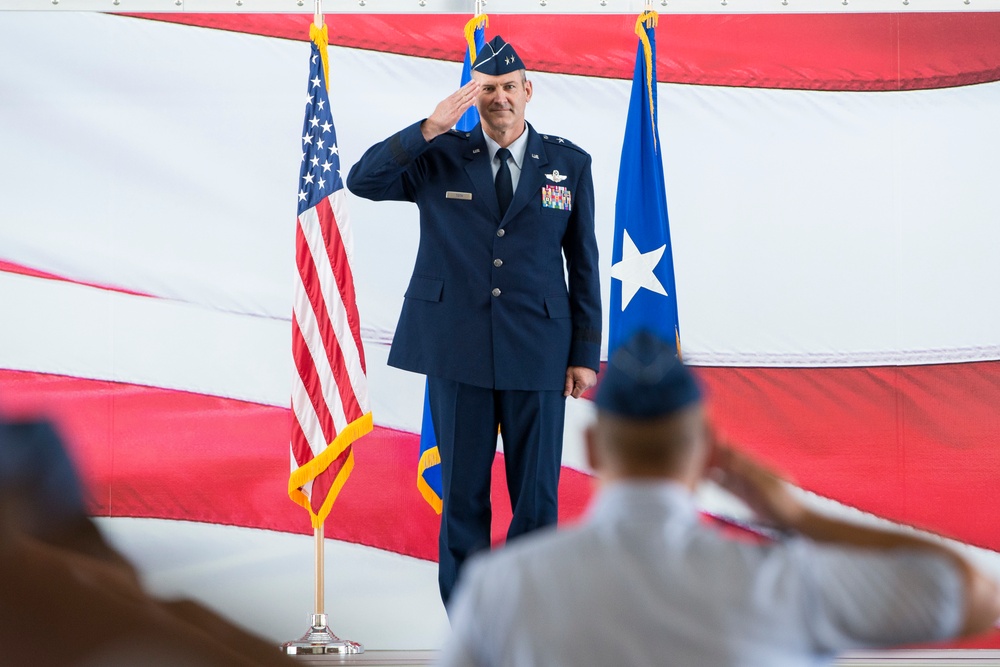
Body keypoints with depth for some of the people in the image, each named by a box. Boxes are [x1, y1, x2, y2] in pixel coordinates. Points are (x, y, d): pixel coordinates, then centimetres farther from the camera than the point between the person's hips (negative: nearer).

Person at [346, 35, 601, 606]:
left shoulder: (569, 164, 6)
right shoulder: (440, 158, 5)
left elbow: (584, 263, 7)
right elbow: (363, 181, -7)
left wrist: (586, 354, 4)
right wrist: (429, 129, -18)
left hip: (538, 353, 0)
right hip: (459, 351, 0)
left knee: (537, 495, 3)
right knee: (463, 493, 5)